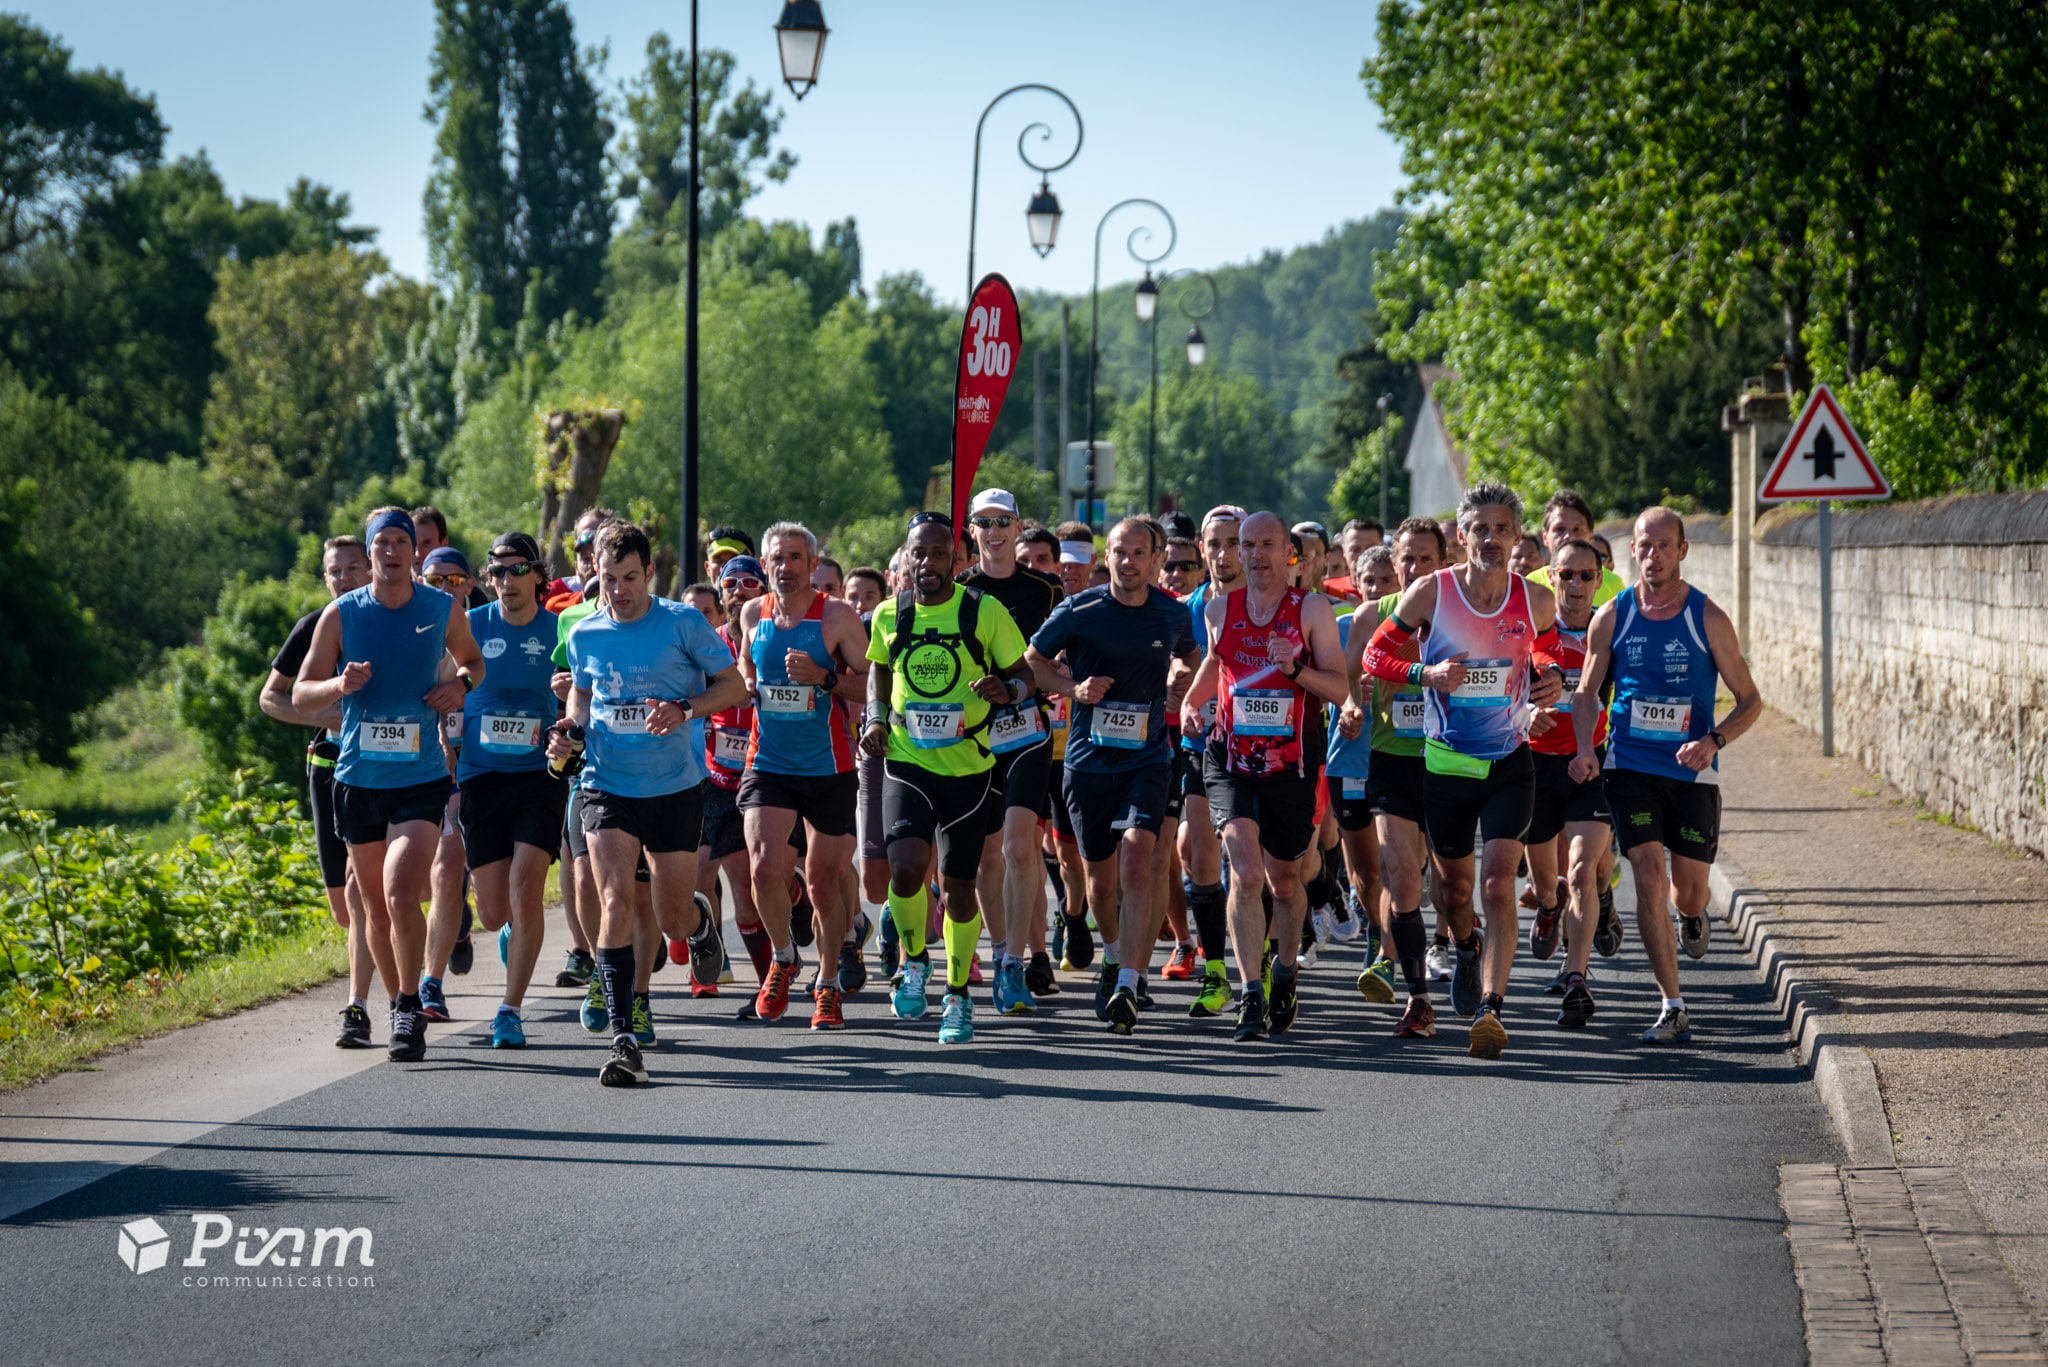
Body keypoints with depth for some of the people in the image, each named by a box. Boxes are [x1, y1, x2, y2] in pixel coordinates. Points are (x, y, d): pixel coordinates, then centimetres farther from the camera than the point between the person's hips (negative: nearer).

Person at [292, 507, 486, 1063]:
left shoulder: (445, 610, 1)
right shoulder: (341, 614, 0)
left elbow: (473, 660, 21)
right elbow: (300, 696, 4)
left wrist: (461, 683, -2)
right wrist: (341, 686, -17)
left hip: (422, 778, -2)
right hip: (358, 780, 2)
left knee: (401, 895, -20)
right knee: (377, 909, 9)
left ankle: (410, 1010, -9)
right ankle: (400, 1003, 29)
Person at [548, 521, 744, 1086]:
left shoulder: (683, 623, -7)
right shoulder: (584, 635, 3)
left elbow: (733, 685, -2)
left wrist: (684, 709, -19)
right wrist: (568, 728, -1)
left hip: (674, 788, -1)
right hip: (606, 787, 1)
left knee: (674, 921, 6)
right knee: (616, 902, -17)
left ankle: (701, 925, 46)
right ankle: (624, 1039, -17)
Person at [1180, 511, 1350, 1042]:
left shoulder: (1312, 609, -3)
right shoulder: (1219, 609, 4)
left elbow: (1341, 689, -6)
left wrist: (1295, 667, -22)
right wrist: (1191, 702, 8)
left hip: (1293, 765, 0)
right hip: (1231, 762, 0)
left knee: (1284, 881, 14)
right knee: (1246, 871, -20)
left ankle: (1285, 970, 42)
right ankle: (1250, 993, -19)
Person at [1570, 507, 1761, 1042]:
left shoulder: (1708, 619, -4)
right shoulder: (1612, 617, 1)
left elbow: (1750, 701, 1)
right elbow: (1586, 692, 11)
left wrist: (1713, 741, -18)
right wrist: (1585, 749, -7)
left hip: (1693, 772, 0)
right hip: (1630, 767, 0)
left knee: (1689, 894, 4)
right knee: (1649, 875, -13)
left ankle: (1692, 916, 45)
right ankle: (1673, 1008, -9)